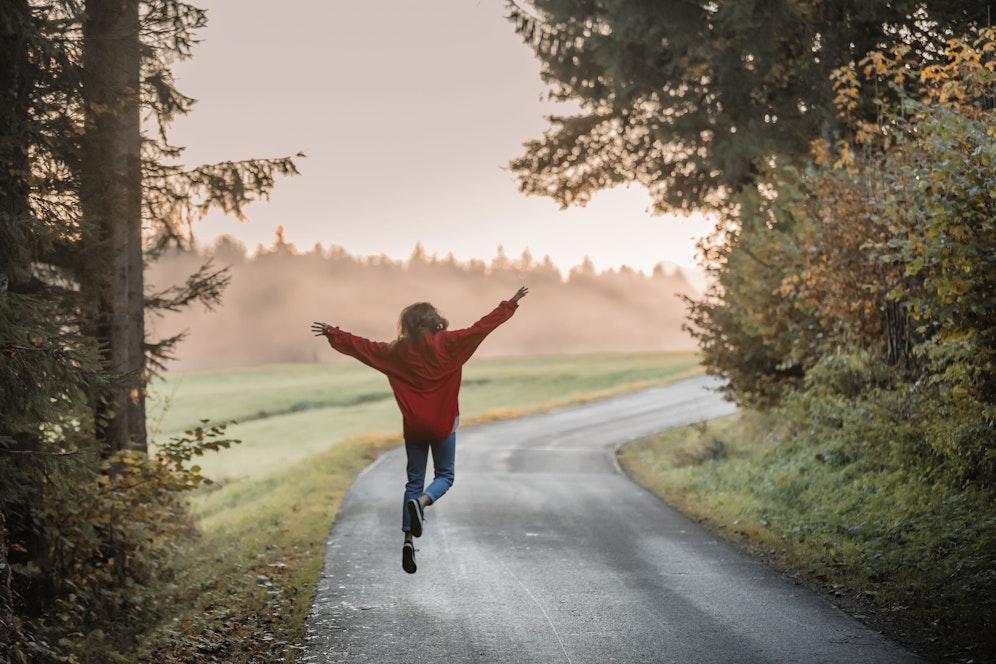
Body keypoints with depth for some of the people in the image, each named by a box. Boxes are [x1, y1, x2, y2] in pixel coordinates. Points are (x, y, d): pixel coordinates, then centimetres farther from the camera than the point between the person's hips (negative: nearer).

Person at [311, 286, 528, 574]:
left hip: (413, 426, 3)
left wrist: (334, 335, 20)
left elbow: (362, 346, 7)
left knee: (414, 481, 10)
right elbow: (482, 327, -9)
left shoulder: (397, 351, 0)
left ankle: (408, 539, -1)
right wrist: (509, 305, -3)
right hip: (442, 424, -2)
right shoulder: (449, 344, -8)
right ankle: (421, 502, -20)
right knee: (444, 475, 13)